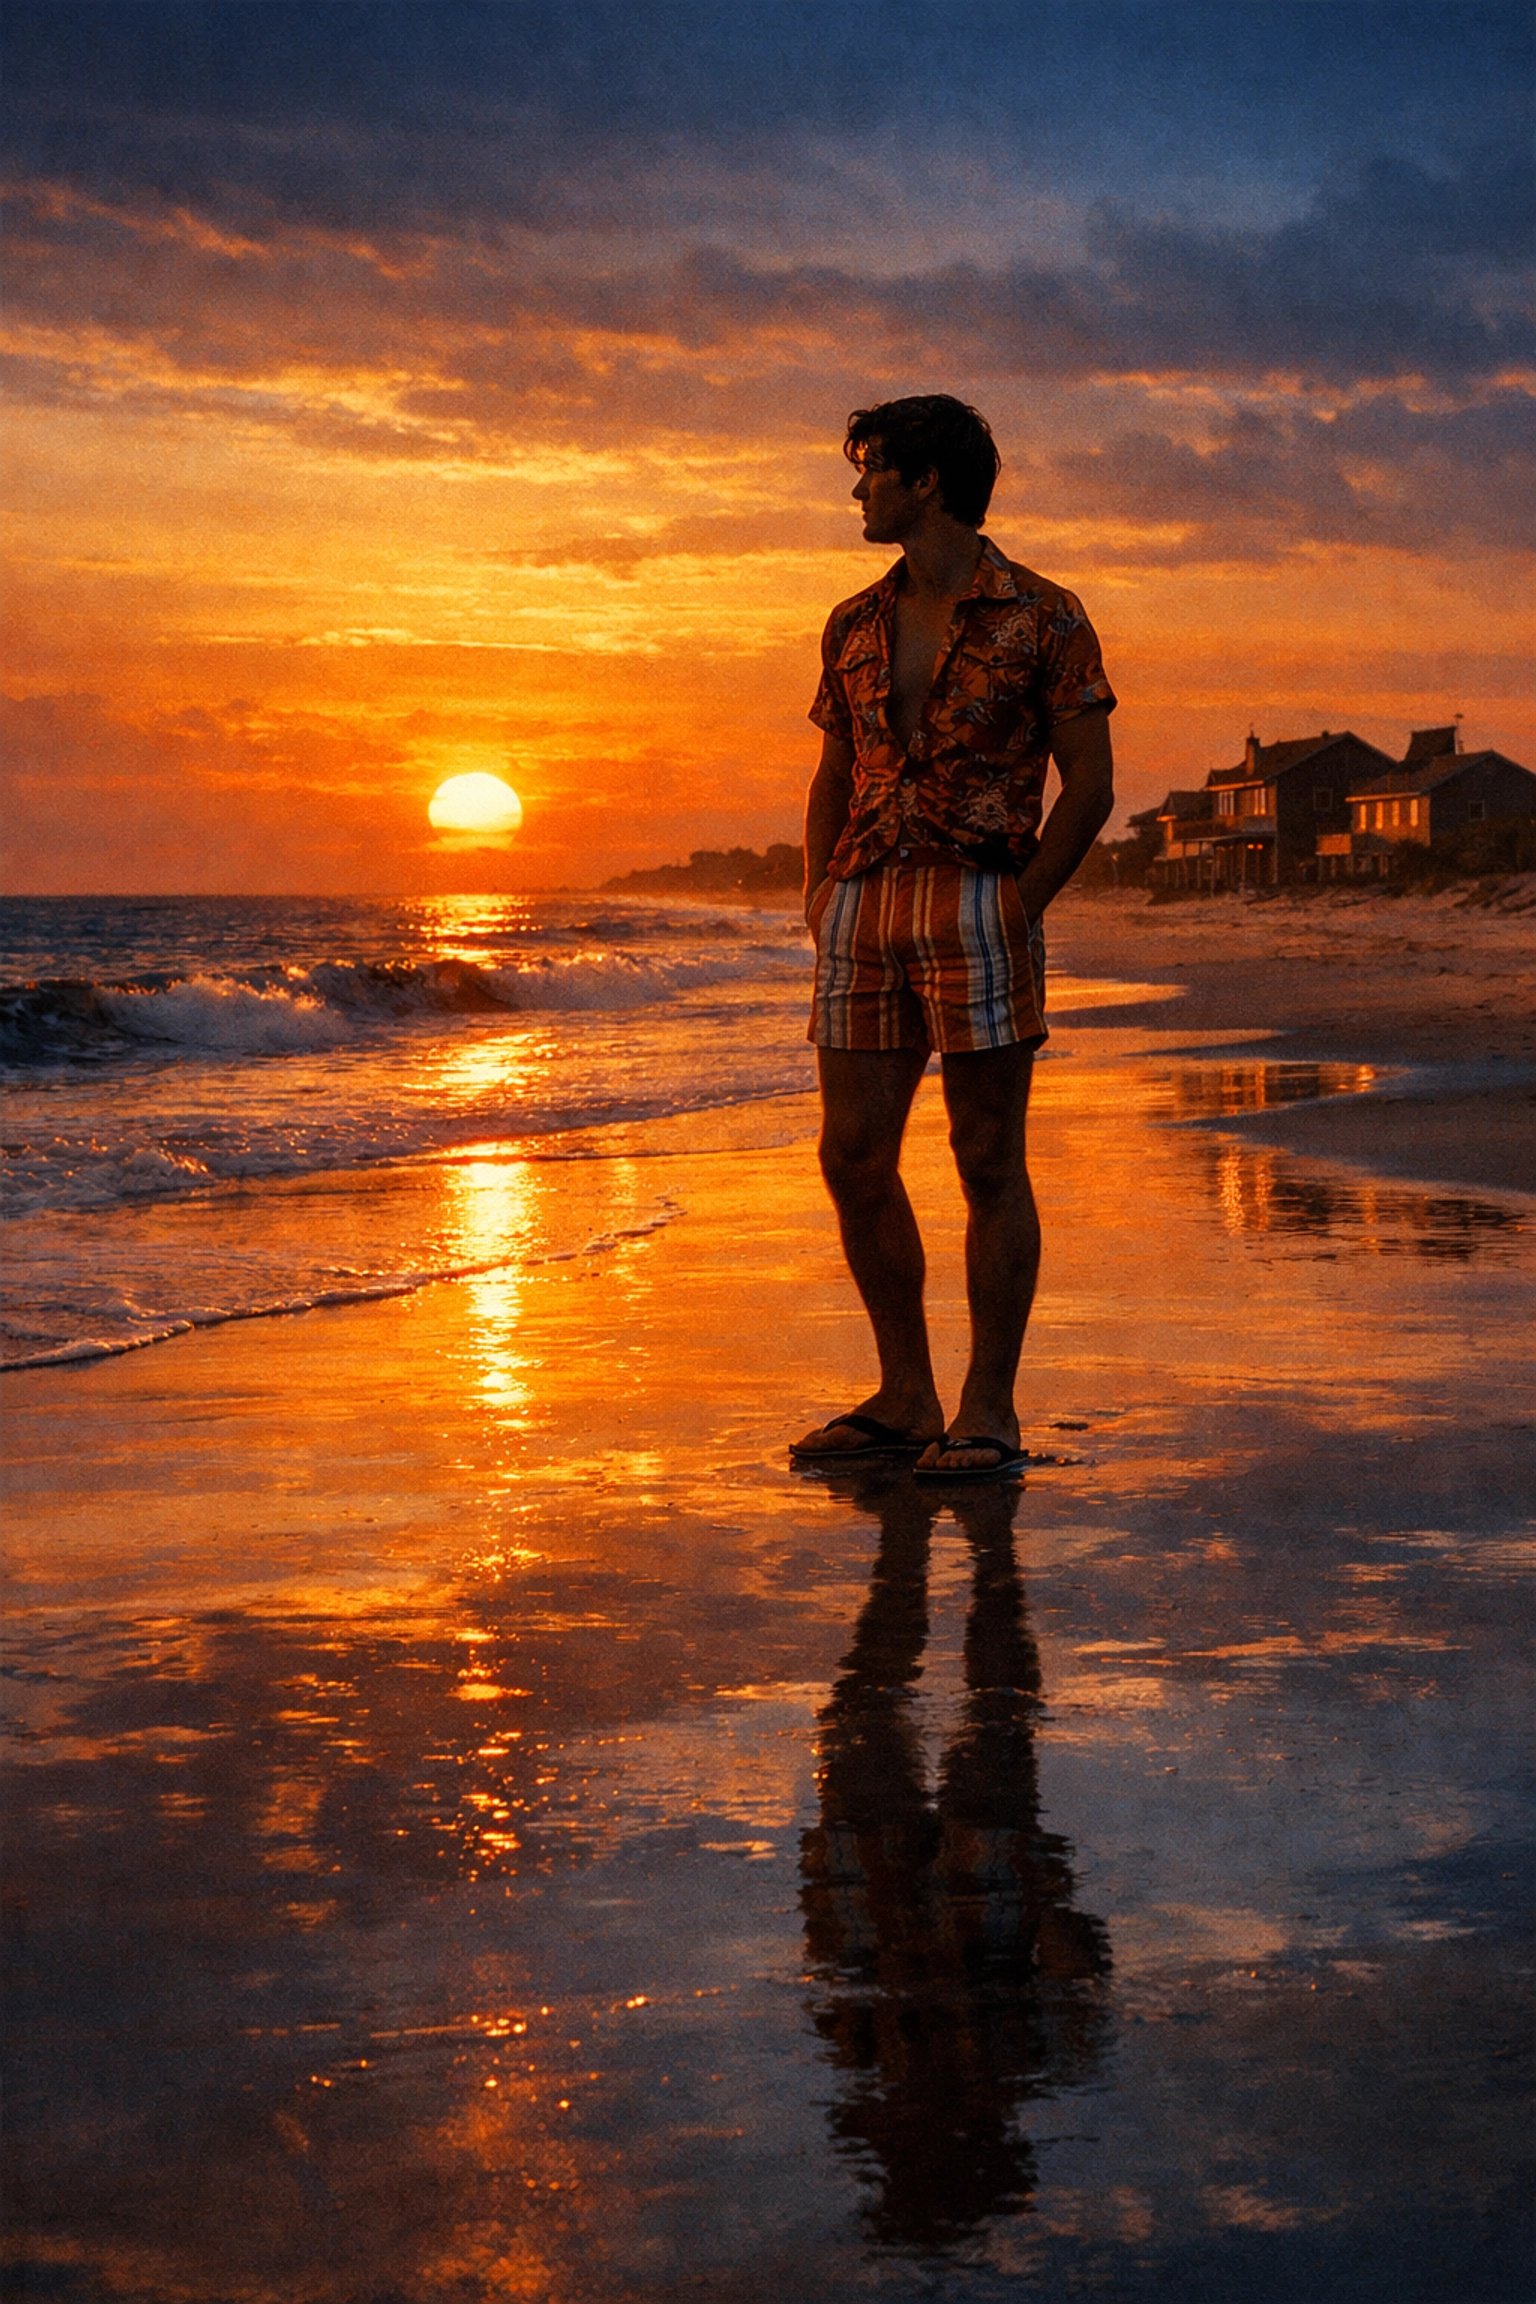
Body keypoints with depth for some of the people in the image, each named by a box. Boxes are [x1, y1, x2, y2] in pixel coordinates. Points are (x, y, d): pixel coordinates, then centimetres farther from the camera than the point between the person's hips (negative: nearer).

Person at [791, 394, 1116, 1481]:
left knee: (989, 1164, -2)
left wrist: (1020, 906, -10)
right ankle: (904, 1397, 16)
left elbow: (1090, 784, -3)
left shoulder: (1041, 617, -2)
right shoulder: (856, 626, 15)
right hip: (864, 909, 6)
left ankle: (989, 1412, 5)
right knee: (854, 1160, 4)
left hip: (979, 900, -6)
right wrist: (819, 892, 8)